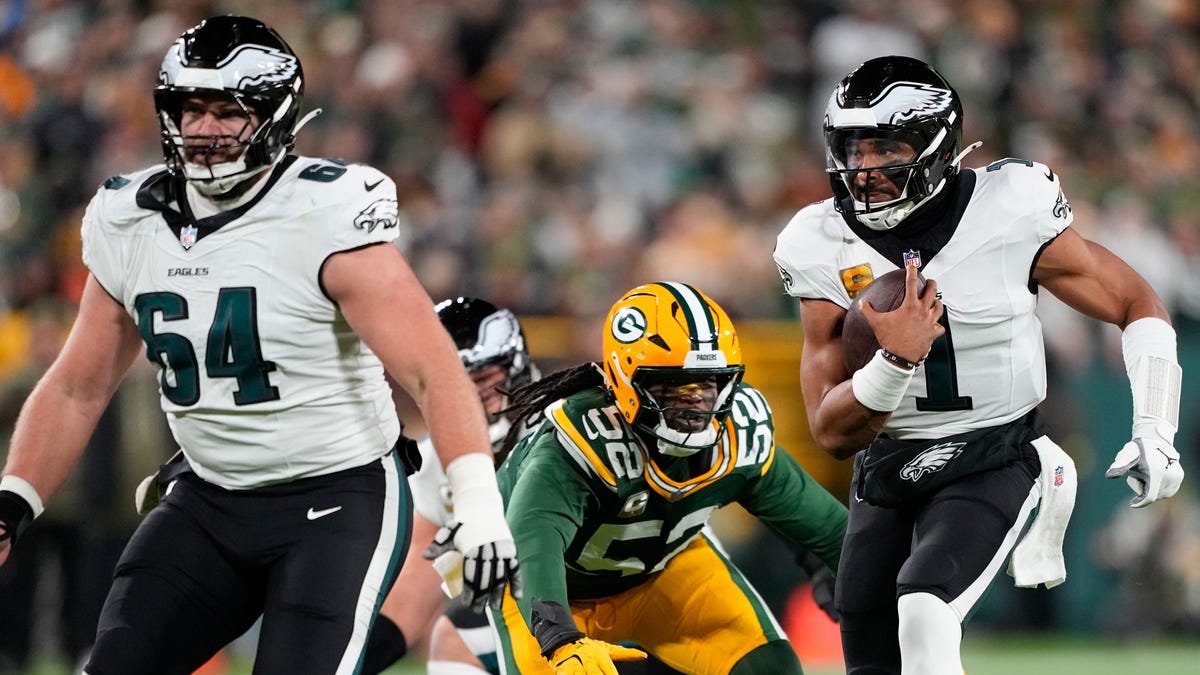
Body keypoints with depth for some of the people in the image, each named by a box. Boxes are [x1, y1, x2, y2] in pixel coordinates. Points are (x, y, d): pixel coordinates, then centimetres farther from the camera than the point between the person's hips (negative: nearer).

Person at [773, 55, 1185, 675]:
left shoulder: (1009, 215, -13)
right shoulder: (822, 247, -6)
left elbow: (1138, 306, 1)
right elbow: (832, 433, -7)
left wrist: (1155, 433, -9)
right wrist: (896, 360, -26)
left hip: (991, 465, -4)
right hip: (885, 471, 4)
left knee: (923, 608, -29)